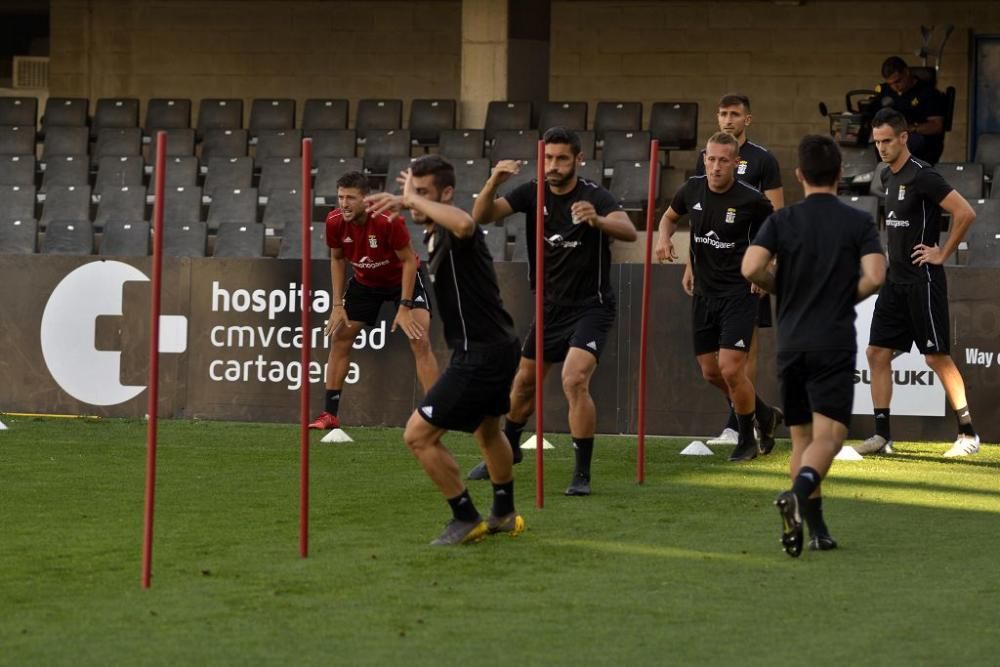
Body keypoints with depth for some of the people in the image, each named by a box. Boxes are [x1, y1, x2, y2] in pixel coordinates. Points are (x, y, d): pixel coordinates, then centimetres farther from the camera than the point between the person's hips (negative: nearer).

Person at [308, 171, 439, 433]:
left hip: (402, 278, -5)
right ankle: (329, 414, 12)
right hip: (365, 281, 5)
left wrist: (405, 307, -24)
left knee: (420, 341, -18)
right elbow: (337, 259, -1)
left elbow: (409, 260, -21)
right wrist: (337, 305, -5)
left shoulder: (388, 220, -34)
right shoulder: (335, 222, -20)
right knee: (340, 339, 2)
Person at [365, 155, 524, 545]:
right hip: (497, 348, 11)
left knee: (418, 436, -10)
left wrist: (413, 200, -39)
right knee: (487, 430, 31)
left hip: (480, 355, -11)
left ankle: (467, 519, 0)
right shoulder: (436, 236, 8)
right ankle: (504, 515, 50)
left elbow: (463, 224, -49)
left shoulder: (453, 234, -23)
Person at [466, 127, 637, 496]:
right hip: (551, 307, 6)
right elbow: (481, 216, -14)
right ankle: (508, 449, 43)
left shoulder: (595, 197, -18)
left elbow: (629, 231, -35)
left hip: (591, 307, -6)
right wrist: (493, 182, -34)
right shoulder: (533, 193, -4)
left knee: (574, 380, -24)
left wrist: (597, 220, -56)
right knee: (524, 381, 17)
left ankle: (582, 474, -15)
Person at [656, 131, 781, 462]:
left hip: (739, 292, -6)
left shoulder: (751, 200, -15)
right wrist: (664, 237, -2)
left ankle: (747, 440, 8)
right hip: (704, 292, 6)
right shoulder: (693, 189, -2)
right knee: (710, 372, 10)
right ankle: (764, 415, 34)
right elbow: (670, 215, 19)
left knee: (730, 368, -14)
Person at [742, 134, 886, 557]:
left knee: (802, 438, 13)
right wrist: (844, 297, 8)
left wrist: (783, 289, 9)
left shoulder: (782, 220, 2)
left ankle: (816, 529, 12)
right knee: (829, 434, -8)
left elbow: (751, 268, -11)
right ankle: (799, 492, -36)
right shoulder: (859, 222, 0)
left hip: (791, 343, 2)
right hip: (835, 343, -2)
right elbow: (874, 276, -12)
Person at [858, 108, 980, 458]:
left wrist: (943, 253, -14)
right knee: (877, 352, 4)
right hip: (895, 280, 9)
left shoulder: (922, 176, -16)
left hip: (922, 280, -9)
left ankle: (968, 433, 4)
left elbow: (965, 213, -21)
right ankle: (882, 435, 8)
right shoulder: (888, 176, 11)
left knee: (937, 356, -5)